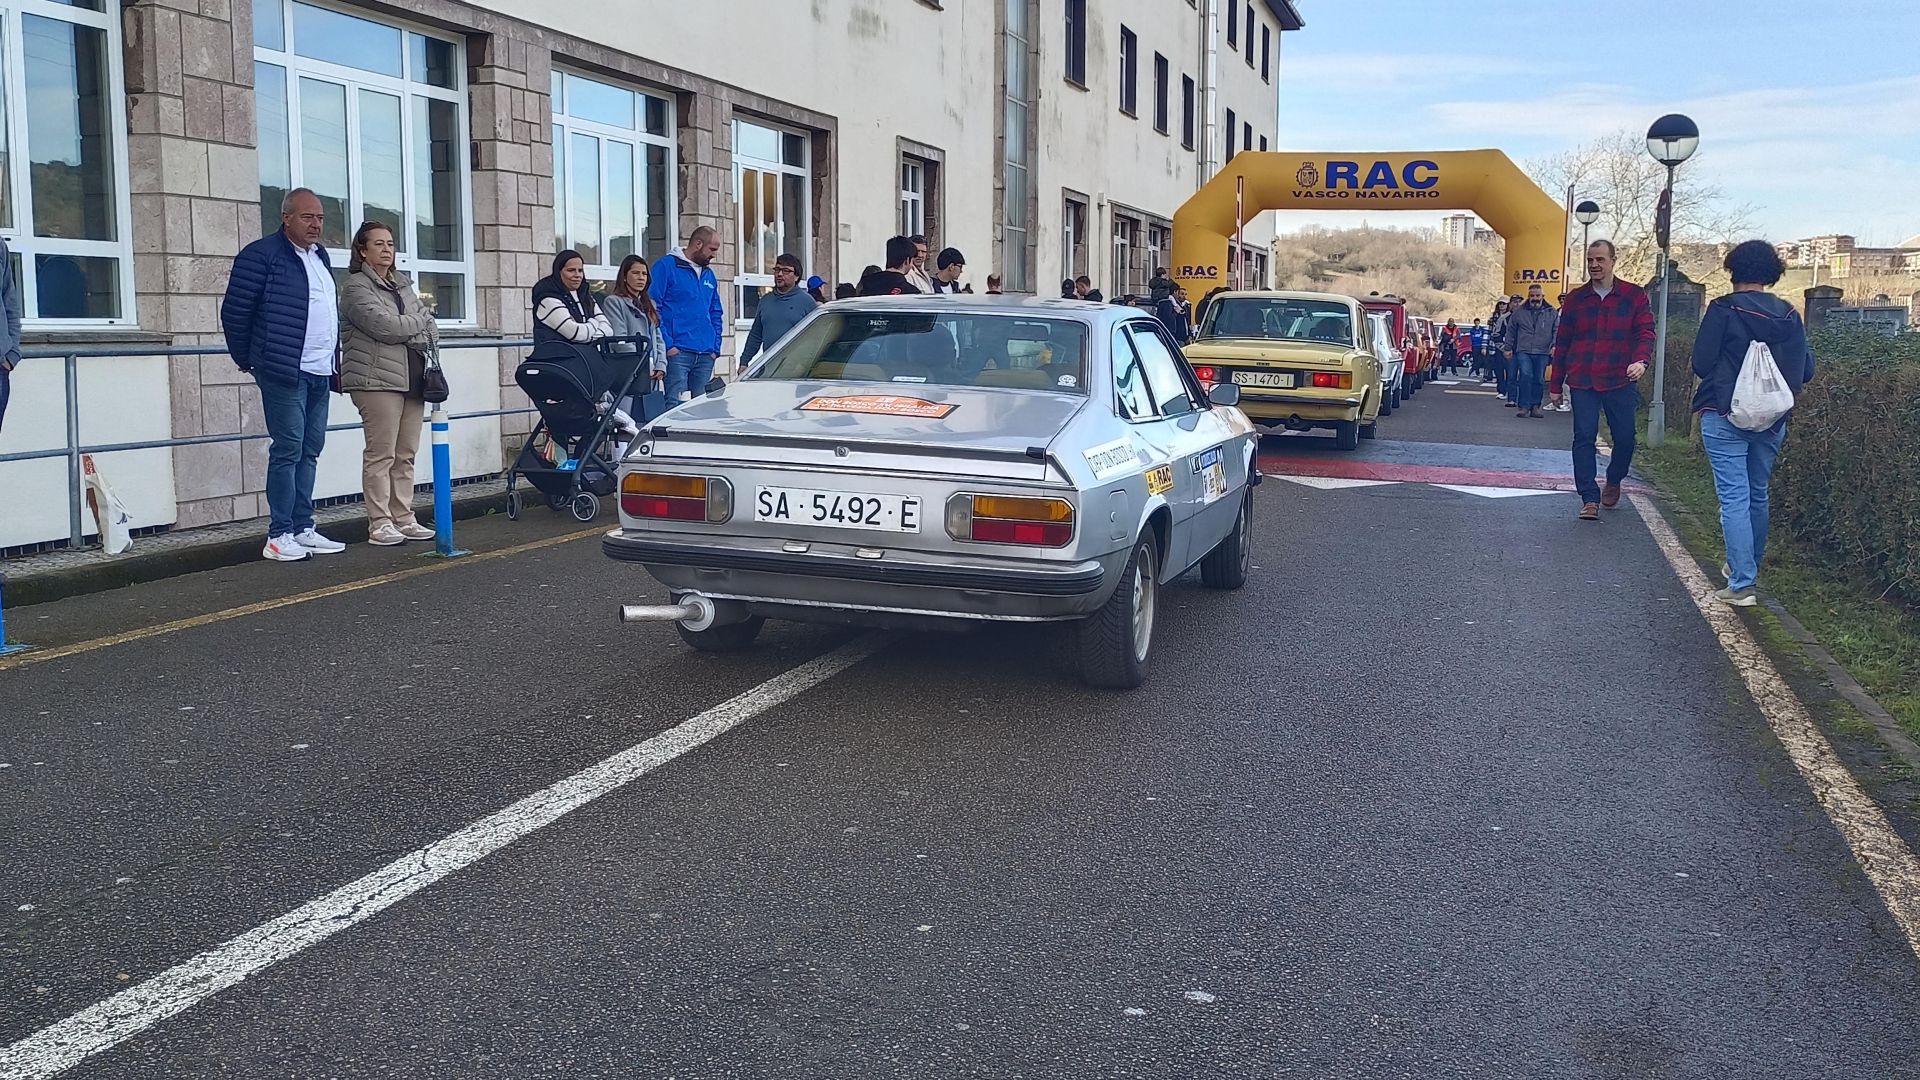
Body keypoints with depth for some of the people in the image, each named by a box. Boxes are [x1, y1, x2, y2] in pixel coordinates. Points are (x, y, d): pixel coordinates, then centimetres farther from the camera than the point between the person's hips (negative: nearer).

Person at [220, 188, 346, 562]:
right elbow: (235, 311, -6)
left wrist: (333, 359, 20)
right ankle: (279, 535, -2)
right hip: (285, 373, -8)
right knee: (288, 450, -7)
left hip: (319, 374, 8)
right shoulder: (261, 255, -7)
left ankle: (303, 530, 16)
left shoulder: (320, 256, 17)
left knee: (310, 451, 10)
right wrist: (246, 359, 2)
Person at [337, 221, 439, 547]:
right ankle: (379, 524, -5)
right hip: (377, 379, -7)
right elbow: (384, 325, -15)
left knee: (406, 454, 7)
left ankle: (404, 519, 12)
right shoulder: (357, 287, -2)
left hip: (411, 378, 7)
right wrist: (419, 320, 1)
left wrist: (409, 332, -7)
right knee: (381, 454, -7)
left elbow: (432, 329, 15)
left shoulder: (402, 285, 21)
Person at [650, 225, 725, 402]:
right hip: (677, 352, -7)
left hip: (706, 355, 7)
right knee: (675, 405, -13)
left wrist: (715, 347, 10)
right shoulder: (667, 266, -2)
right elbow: (653, 307, -7)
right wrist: (667, 344, -14)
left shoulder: (709, 275, 20)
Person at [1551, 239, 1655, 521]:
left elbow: (1645, 332, -4)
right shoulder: (1575, 299, 8)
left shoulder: (1634, 296, 3)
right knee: (1584, 437, -6)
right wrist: (1557, 384, 9)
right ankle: (1590, 498, -2)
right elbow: (1562, 342, 10)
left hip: (1620, 381, -1)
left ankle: (1613, 481, 33)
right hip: (1582, 382, 1)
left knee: (1624, 438, 5)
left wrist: (1641, 360, -25)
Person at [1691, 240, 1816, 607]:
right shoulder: (1790, 315, 2)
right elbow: (1806, 370, 5)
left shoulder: (1723, 309, -11)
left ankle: (1741, 584, -9)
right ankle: (1748, 567, 35)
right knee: (1757, 495, 19)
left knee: (1734, 498, -5)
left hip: (1725, 417, -5)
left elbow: (1701, 364, -11)